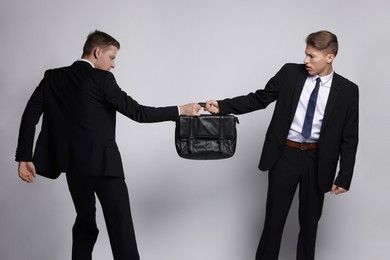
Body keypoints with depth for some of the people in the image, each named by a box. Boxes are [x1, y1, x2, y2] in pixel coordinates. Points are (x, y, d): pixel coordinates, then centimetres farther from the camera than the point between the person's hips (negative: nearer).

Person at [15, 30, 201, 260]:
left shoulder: (53, 77, 8)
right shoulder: (102, 79, -7)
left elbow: (30, 115, 2)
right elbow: (137, 112, -8)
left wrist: (24, 157, 4)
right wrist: (180, 111, -1)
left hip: (74, 164, 6)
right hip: (103, 162, -6)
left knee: (85, 223, 19)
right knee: (121, 227, -7)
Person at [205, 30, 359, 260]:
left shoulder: (347, 90, -5)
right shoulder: (290, 73, -4)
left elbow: (349, 138, -3)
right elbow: (259, 99, 0)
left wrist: (344, 177, -5)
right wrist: (222, 106, -13)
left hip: (317, 160, 0)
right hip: (285, 155, 0)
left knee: (310, 220, 13)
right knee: (274, 217, 5)